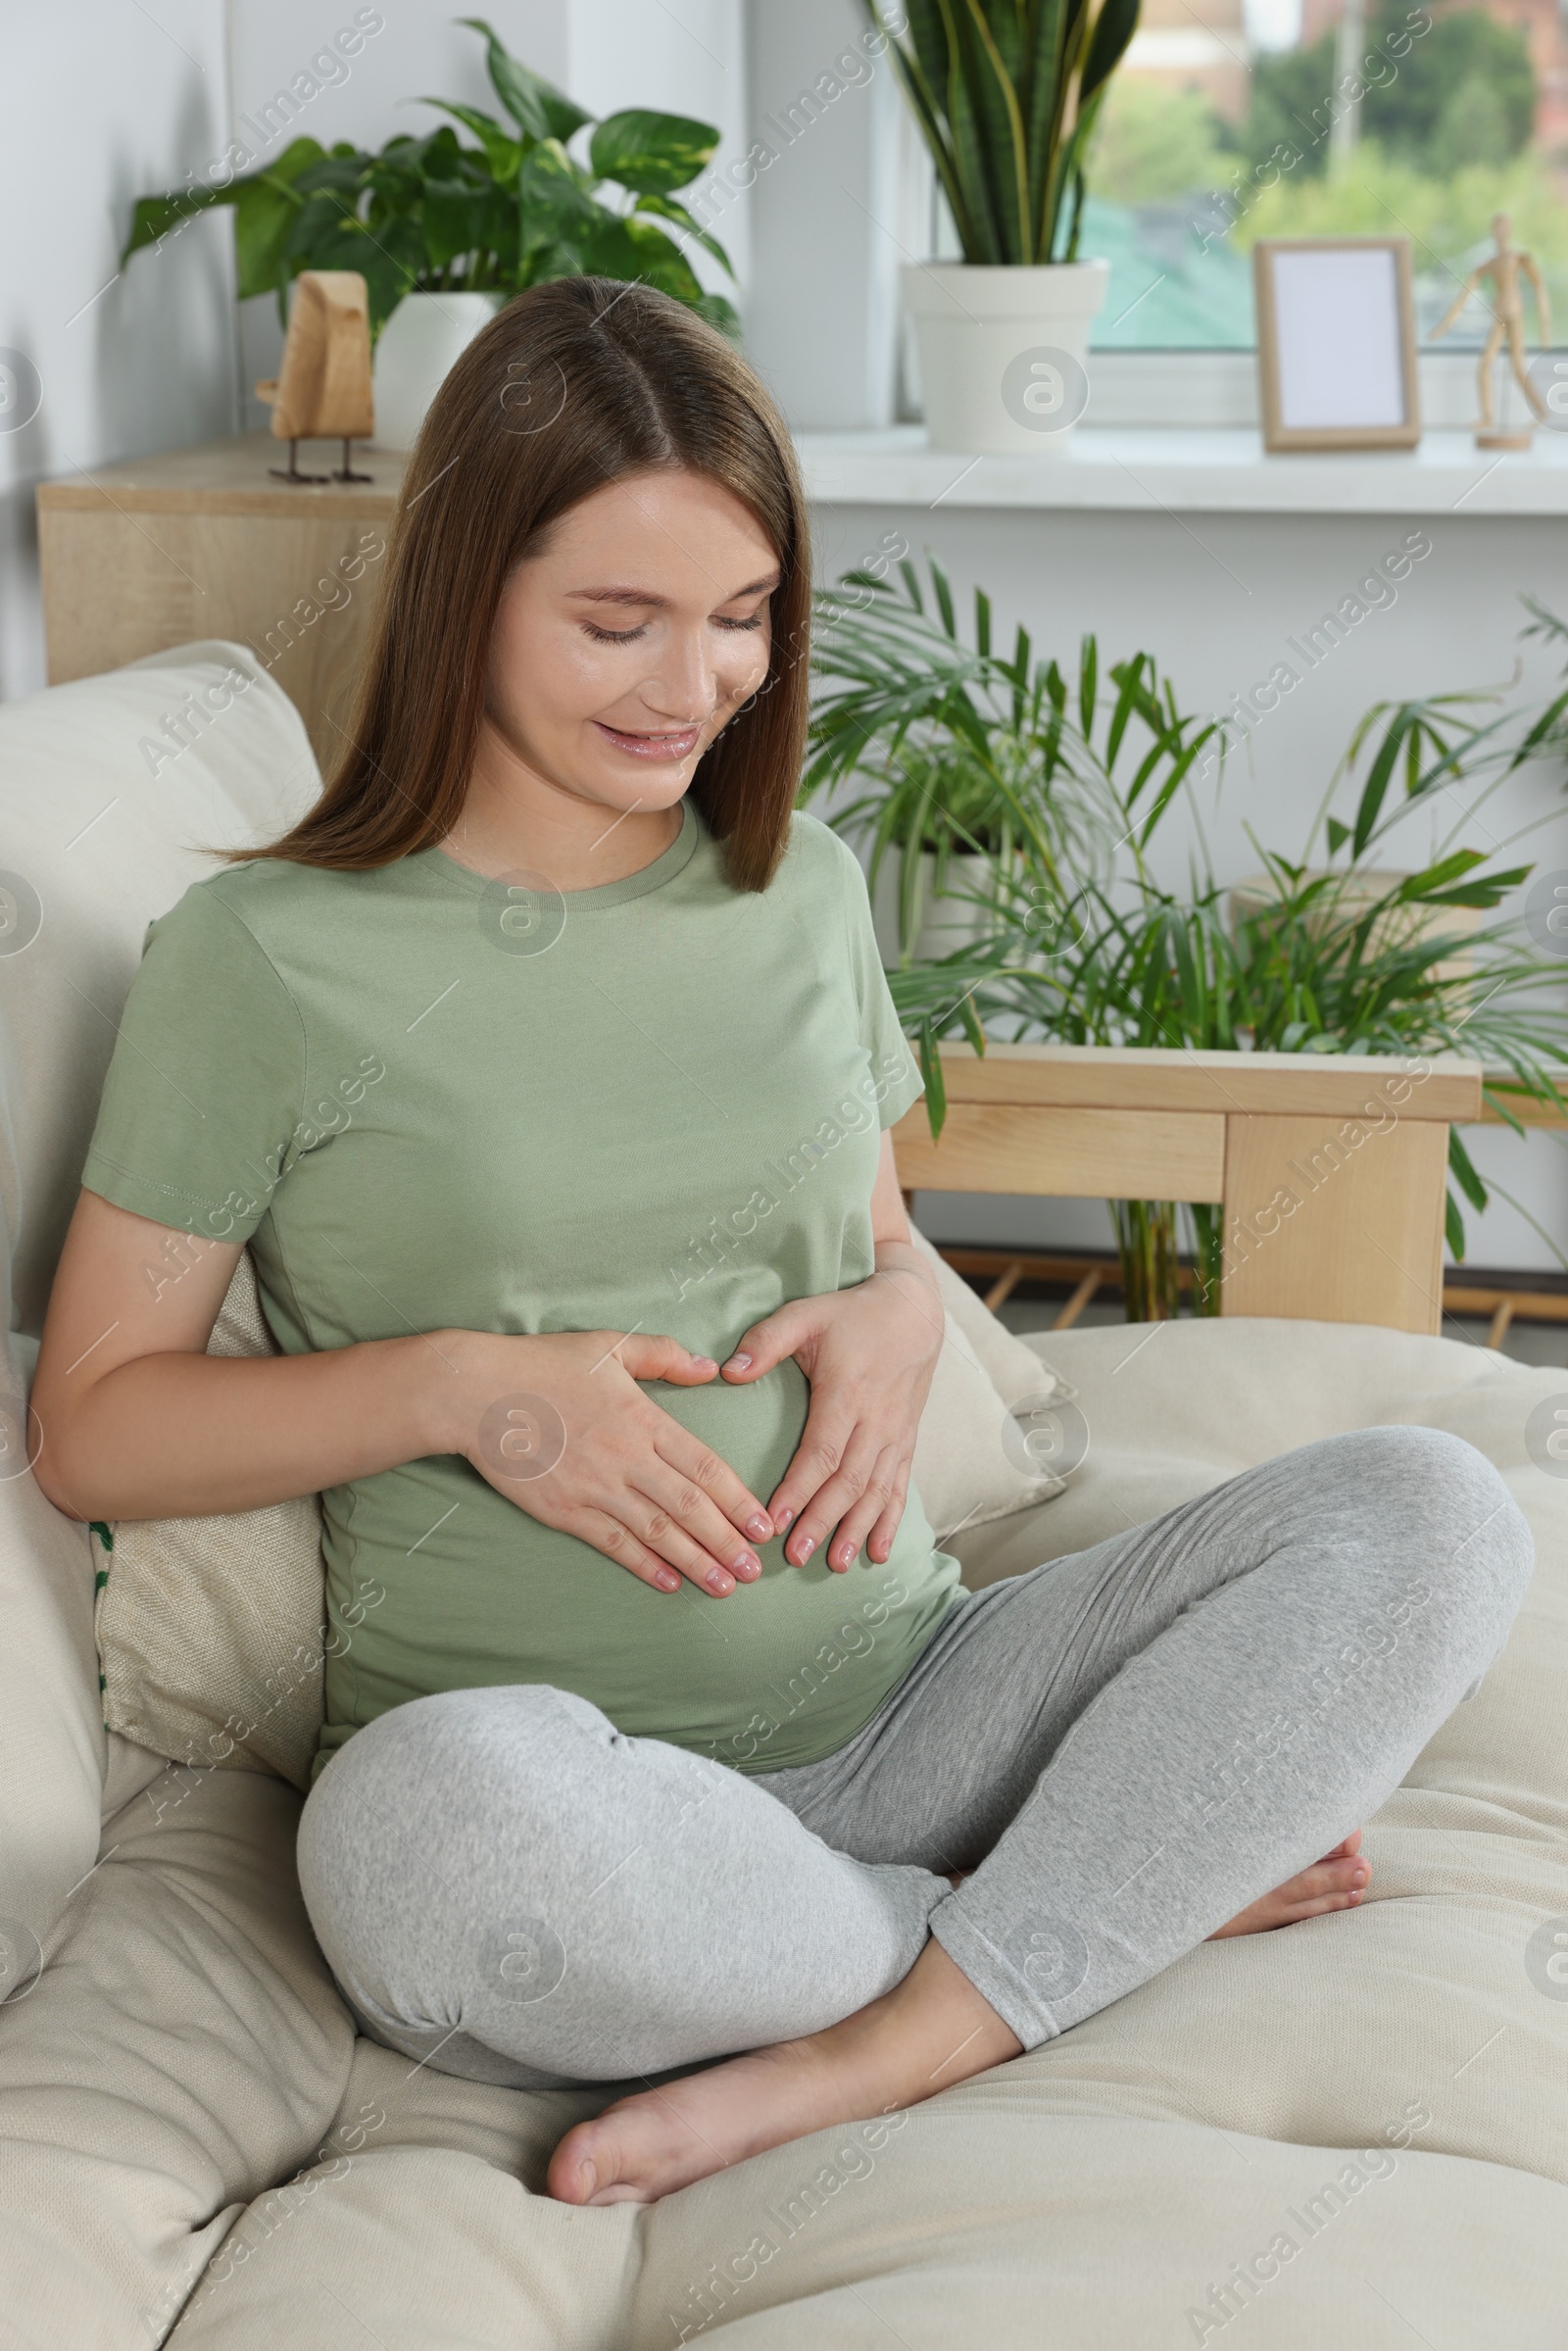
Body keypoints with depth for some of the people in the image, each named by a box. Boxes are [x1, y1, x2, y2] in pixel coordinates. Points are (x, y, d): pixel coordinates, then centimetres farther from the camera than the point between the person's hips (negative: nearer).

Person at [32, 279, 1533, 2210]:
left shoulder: (800, 891, 13)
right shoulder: (268, 960, -2)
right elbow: (93, 1425, 0)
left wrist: (897, 1316, -1)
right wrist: (463, 1387, -14)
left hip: (904, 1707, 4)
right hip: (567, 1779, -4)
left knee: (1428, 1510, -15)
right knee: (430, 1811, -41)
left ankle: (869, 2058, -20)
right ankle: (1128, 1885, -14)